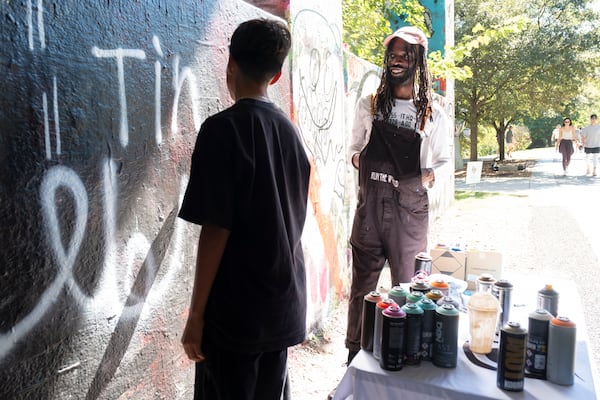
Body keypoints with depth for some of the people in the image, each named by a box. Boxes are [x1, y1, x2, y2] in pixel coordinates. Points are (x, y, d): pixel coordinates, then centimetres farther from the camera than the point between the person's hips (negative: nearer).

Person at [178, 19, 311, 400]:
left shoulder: (223, 128, -15)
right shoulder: (290, 130, 6)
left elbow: (216, 228, -18)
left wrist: (196, 313, -11)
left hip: (235, 312, -6)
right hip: (285, 307, 7)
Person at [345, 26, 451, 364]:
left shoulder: (433, 114, 3)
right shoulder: (368, 105, 8)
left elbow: (445, 162, 10)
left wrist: (430, 176, -12)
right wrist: (356, 158, -6)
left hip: (410, 212, -1)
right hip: (369, 208, 2)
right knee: (362, 288, 10)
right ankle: (355, 358, 26)